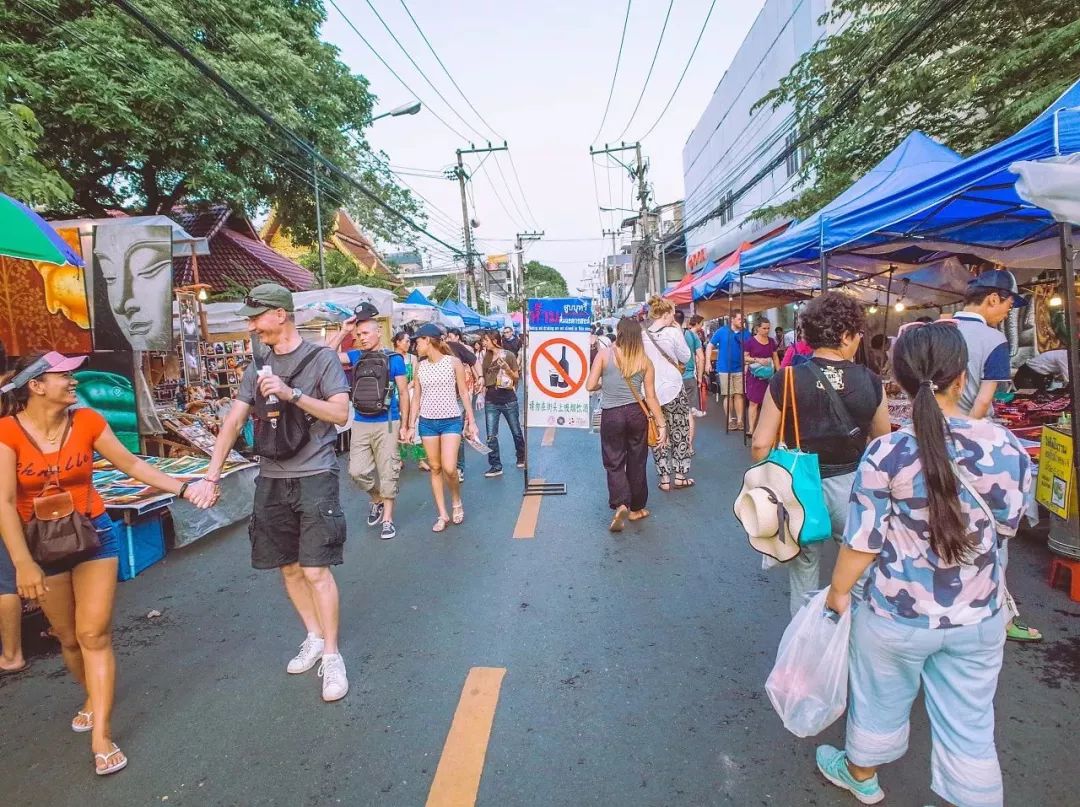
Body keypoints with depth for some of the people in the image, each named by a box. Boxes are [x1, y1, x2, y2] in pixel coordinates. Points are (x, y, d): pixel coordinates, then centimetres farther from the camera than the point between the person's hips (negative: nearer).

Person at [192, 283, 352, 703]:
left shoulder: (321, 358, -4)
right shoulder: (257, 368, 11)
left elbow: (341, 414, -12)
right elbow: (232, 422, 8)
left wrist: (291, 393, -21)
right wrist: (211, 477, 2)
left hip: (314, 478, -5)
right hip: (271, 480, 6)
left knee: (316, 570, -7)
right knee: (289, 568, 12)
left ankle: (332, 656, 8)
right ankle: (314, 638, 30)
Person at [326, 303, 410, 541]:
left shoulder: (393, 358, -4)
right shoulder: (356, 356, 7)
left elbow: (404, 393, -2)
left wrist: (404, 425, -5)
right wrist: (343, 331, -2)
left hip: (387, 424, -4)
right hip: (360, 424, 4)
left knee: (388, 473, 3)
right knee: (357, 471, 2)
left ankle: (388, 519, 15)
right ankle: (377, 500, 30)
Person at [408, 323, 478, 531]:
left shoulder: (454, 362, -5)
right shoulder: (420, 367, 5)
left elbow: (464, 393, -1)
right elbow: (416, 398, 10)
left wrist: (471, 421, -2)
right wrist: (411, 425, 6)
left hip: (451, 421, -3)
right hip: (427, 422, 4)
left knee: (449, 468, -12)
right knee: (435, 468, 6)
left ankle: (457, 502, 17)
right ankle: (442, 515, 16)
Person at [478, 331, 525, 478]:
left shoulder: (509, 355, -6)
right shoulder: (485, 356, 5)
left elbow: (517, 377, -2)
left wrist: (507, 368, -18)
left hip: (508, 398, -3)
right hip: (491, 400, 3)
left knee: (516, 431, 11)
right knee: (491, 436, -1)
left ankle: (521, 458, 33)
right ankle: (496, 466, 6)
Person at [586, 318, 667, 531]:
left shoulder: (605, 355, -5)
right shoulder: (644, 360, 0)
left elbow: (590, 386, -6)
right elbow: (651, 397, -1)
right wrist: (661, 424, 4)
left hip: (611, 415, -2)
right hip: (636, 413, 2)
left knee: (614, 462, 8)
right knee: (636, 462, 14)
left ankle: (620, 505, -11)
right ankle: (636, 508, 27)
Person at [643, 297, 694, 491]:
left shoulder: (642, 336, -2)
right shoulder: (673, 332, -11)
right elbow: (685, 357, 1)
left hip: (651, 391, 3)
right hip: (673, 388, -3)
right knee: (680, 432, 11)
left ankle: (664, 478, 13)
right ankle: (680, 476, 17)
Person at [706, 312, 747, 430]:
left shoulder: (746, 334, 1)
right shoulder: (721, 331, -4)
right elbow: (710, 346, 0)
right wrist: (708, 362, -6)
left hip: (739, 369, 2)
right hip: (724, 369, -2)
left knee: (738, 395, 5)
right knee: (728, 395, 6)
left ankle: (739, 420, 12)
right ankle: (730, 420, 15)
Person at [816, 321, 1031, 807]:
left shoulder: (886, 453, -21)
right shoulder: (1007, 446, -12)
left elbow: (863, 541, -14)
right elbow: (1007, 524, 4)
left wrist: (838, 590, 2)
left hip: (898, 614, -2)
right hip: (980, 614, 2)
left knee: (882, 702, 22)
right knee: (970, 722, 20)